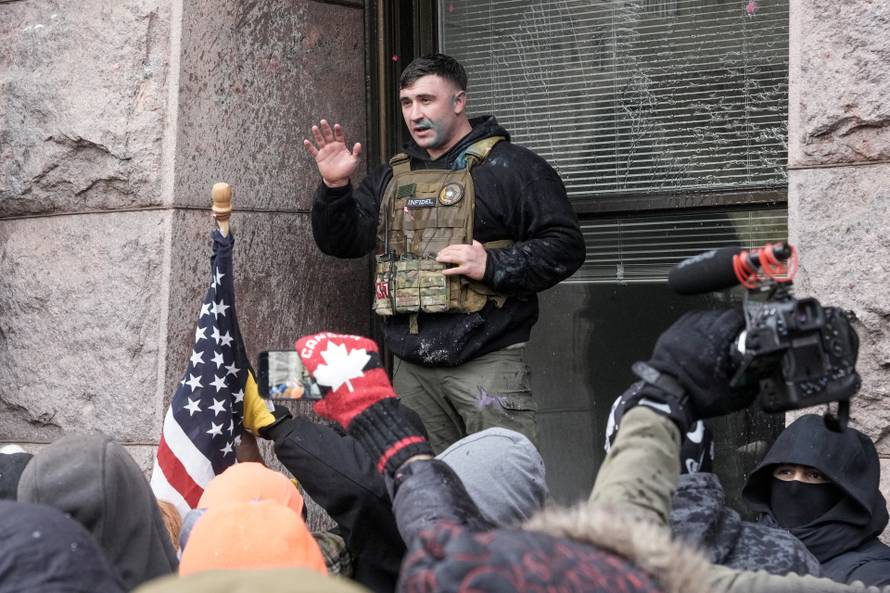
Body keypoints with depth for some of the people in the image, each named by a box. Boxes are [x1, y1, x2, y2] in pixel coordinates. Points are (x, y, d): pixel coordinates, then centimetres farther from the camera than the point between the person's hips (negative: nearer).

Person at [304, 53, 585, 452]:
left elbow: (564, 246, -7)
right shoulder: (391, 178, 18)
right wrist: (334, 188, -1)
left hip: (487, 362, -6)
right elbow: (342, 242, 16)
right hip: (411, 368, 6)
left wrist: (493, 266, -18)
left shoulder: (511, 167, -2)